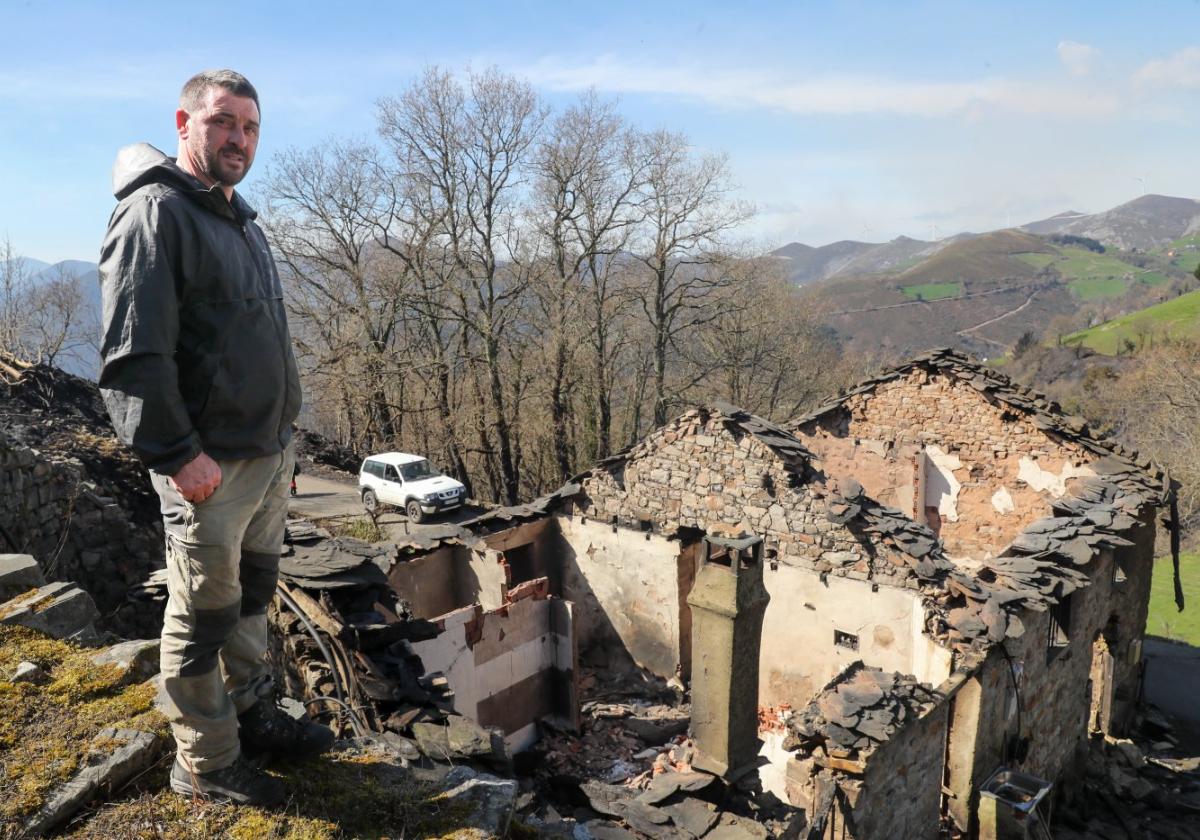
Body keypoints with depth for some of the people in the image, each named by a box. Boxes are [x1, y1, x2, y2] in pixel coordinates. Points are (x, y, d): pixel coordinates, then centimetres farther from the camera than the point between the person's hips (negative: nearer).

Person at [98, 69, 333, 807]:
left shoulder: (242, 221, 16)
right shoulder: (156, 213, -12)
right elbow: (133, 354, -20)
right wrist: (178, 452, -22)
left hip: (271, 454, 9)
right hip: (211, 466, -8)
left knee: (252, 599, 20)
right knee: (205, 616, 4)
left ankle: (255, 716, 36)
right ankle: (207, 766, 20)